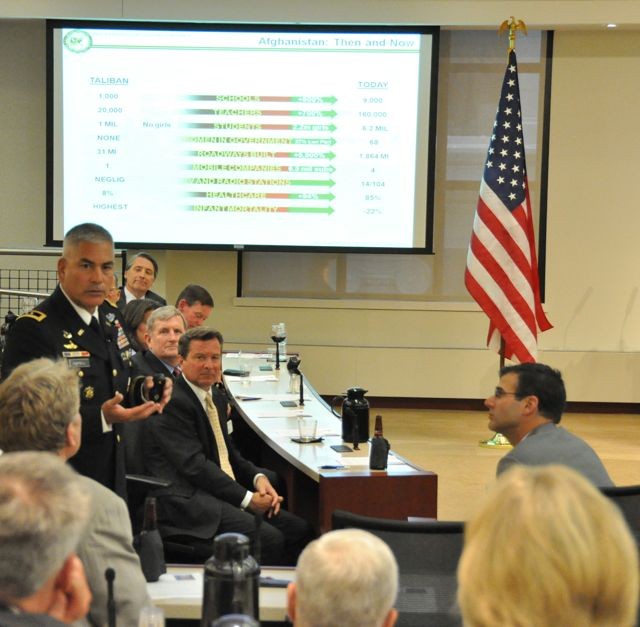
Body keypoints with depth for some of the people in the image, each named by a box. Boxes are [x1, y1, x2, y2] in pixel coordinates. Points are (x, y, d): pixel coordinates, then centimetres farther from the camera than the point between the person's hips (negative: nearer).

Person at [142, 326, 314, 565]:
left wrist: (258, 477, 3)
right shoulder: (172, 402, -10)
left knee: (300, 530, -6)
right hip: (187, 501, -9)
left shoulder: (217, 400, 20)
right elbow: (195, 465, -16)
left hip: (223, 493, 9)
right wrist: (247, 498, -16)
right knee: (269, 539, -26)